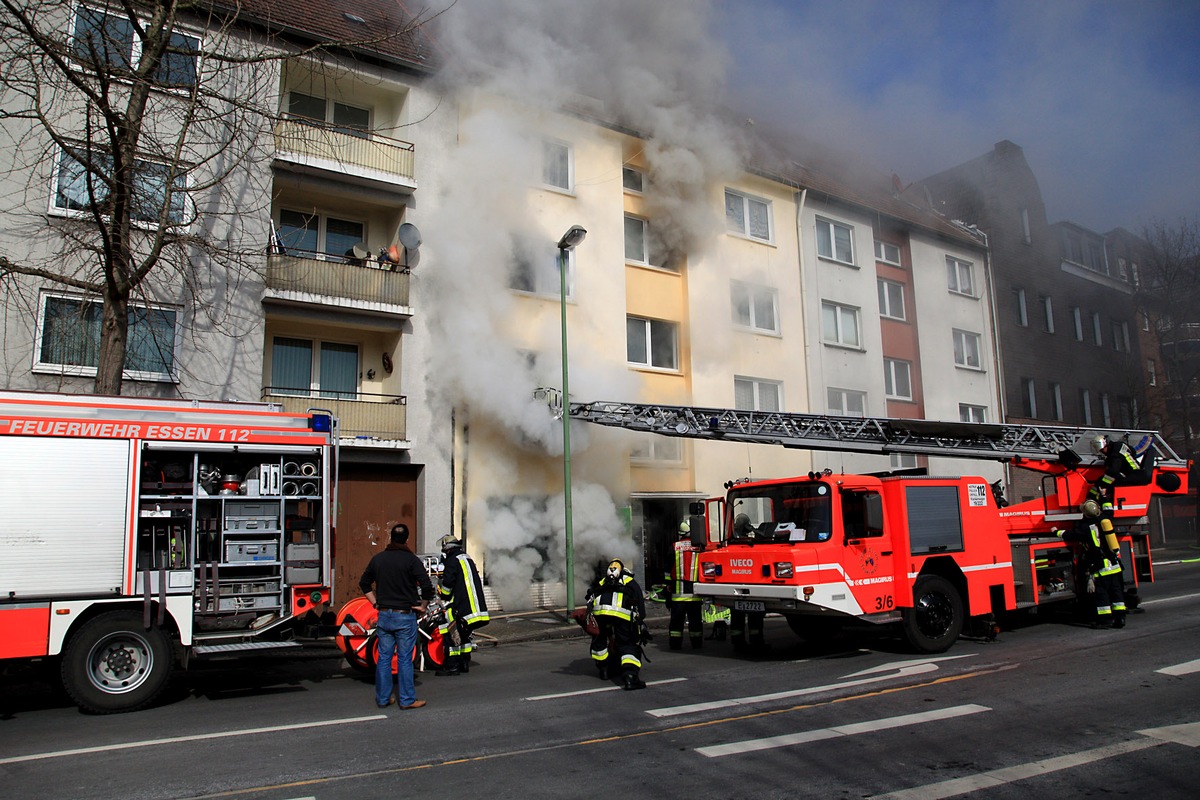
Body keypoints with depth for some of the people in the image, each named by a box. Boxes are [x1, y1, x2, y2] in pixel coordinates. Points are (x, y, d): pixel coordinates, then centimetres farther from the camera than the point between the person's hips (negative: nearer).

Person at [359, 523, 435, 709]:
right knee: (405, 659, 2)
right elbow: (427, 586, -17)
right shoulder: (411, 560, -9)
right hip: (405, 616, -4)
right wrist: (423, 606, -4)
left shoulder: (377, 558, 7)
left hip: (384, 616, 5)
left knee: (383, 658, 11)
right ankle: (407, 699, 8)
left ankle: (382, 698, 18)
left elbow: (364, 583, 17)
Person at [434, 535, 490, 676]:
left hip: (461, 605, -9)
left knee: (449, 632, -6)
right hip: (477, 605, 9)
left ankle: (452, 665, -8)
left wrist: (443, 594, 8)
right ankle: (464, 663, 23)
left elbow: (447, 583, -13)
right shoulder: (467, 559, 21)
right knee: (463, 633, 20)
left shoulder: (452, 561, -7)